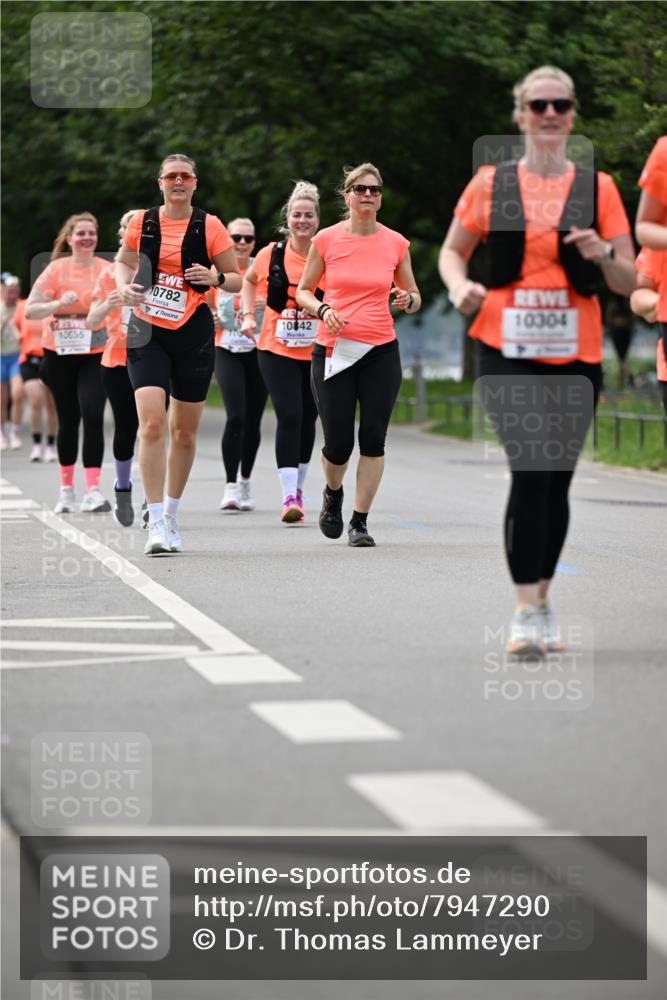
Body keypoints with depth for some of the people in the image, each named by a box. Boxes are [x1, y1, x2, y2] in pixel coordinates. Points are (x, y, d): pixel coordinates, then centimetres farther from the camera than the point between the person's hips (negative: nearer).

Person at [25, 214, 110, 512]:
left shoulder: (108, 270, 2)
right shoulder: (57, 269, -4)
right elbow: (30, 311, -8)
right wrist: (59, 303, -24)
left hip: (96, 356, 0)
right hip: (60, 355, 0)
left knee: (93, 417, -15)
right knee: (68, 421, 7)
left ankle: (92, 491, -16)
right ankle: (66, 488, 22)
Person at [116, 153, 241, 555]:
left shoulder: (209, 227, -2)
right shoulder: (142, 222, 3)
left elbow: (237, 279, 3)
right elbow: (124, 262, 20)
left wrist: (214, 277, -18)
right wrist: (125, 286, -2)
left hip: (193, 333, 0)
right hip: (147, 332, 0)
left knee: (184, 432, 8)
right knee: (152, 423, -16)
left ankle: (171, 514, 27)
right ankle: (157, 522, -16)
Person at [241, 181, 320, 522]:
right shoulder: (271, 254, -1)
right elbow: (248, 280, 19)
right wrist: (249, 315, 7)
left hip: (317, 351, 1)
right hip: (277, 350, -1)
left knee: (307, 419, 11)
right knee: (289, 417, -14)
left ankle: (298, 489, 29)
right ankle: (289, 497, -16)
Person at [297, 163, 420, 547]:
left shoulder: (396, 243, 4)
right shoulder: (326, 240, 0)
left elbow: (414, 295, 14)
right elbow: (303, 291, 9)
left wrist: (408, 300, -9)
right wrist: (322, 309, -11)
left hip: (381, 350, 1)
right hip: (333, 350, -1)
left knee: (373, 440, -4)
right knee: (338, 443, -2)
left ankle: (360, 521, 5)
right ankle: (333, 494, 31)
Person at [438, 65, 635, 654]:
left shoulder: (598, 188, 7)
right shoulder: (491, 184, 5)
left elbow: (629, 281, 7)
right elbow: (452, 251, 16)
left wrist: (602, 254, -14)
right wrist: (461, 286, -5)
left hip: (575, 355, 2)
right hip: (507, 351, -2)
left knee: (557, 479, 9)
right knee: (530, 472, -17)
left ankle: (543, 601, 24)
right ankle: (527, 612, -14)